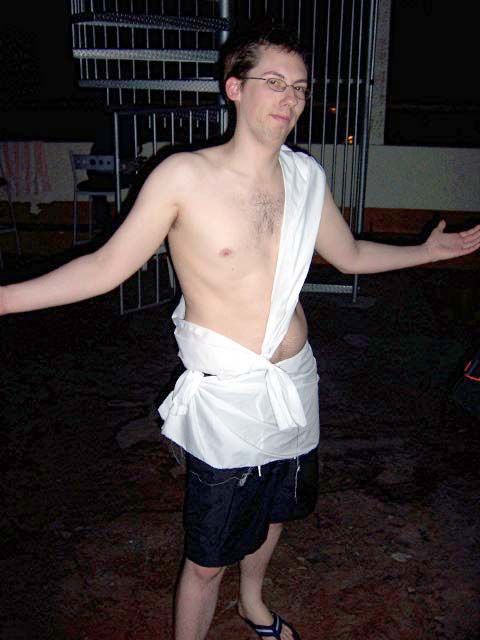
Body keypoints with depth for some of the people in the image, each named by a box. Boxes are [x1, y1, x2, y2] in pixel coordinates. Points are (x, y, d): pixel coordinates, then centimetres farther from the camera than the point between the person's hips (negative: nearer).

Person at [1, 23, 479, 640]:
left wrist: (430, 249, 15)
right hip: (227, 398, -6)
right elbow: (107, 266, -12)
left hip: (295, 384, 6)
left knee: (272, 512, 29)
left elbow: (351, 255, 16)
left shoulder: (306, 176, 0)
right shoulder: (183, 177, -16)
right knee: (207, 560, 7)